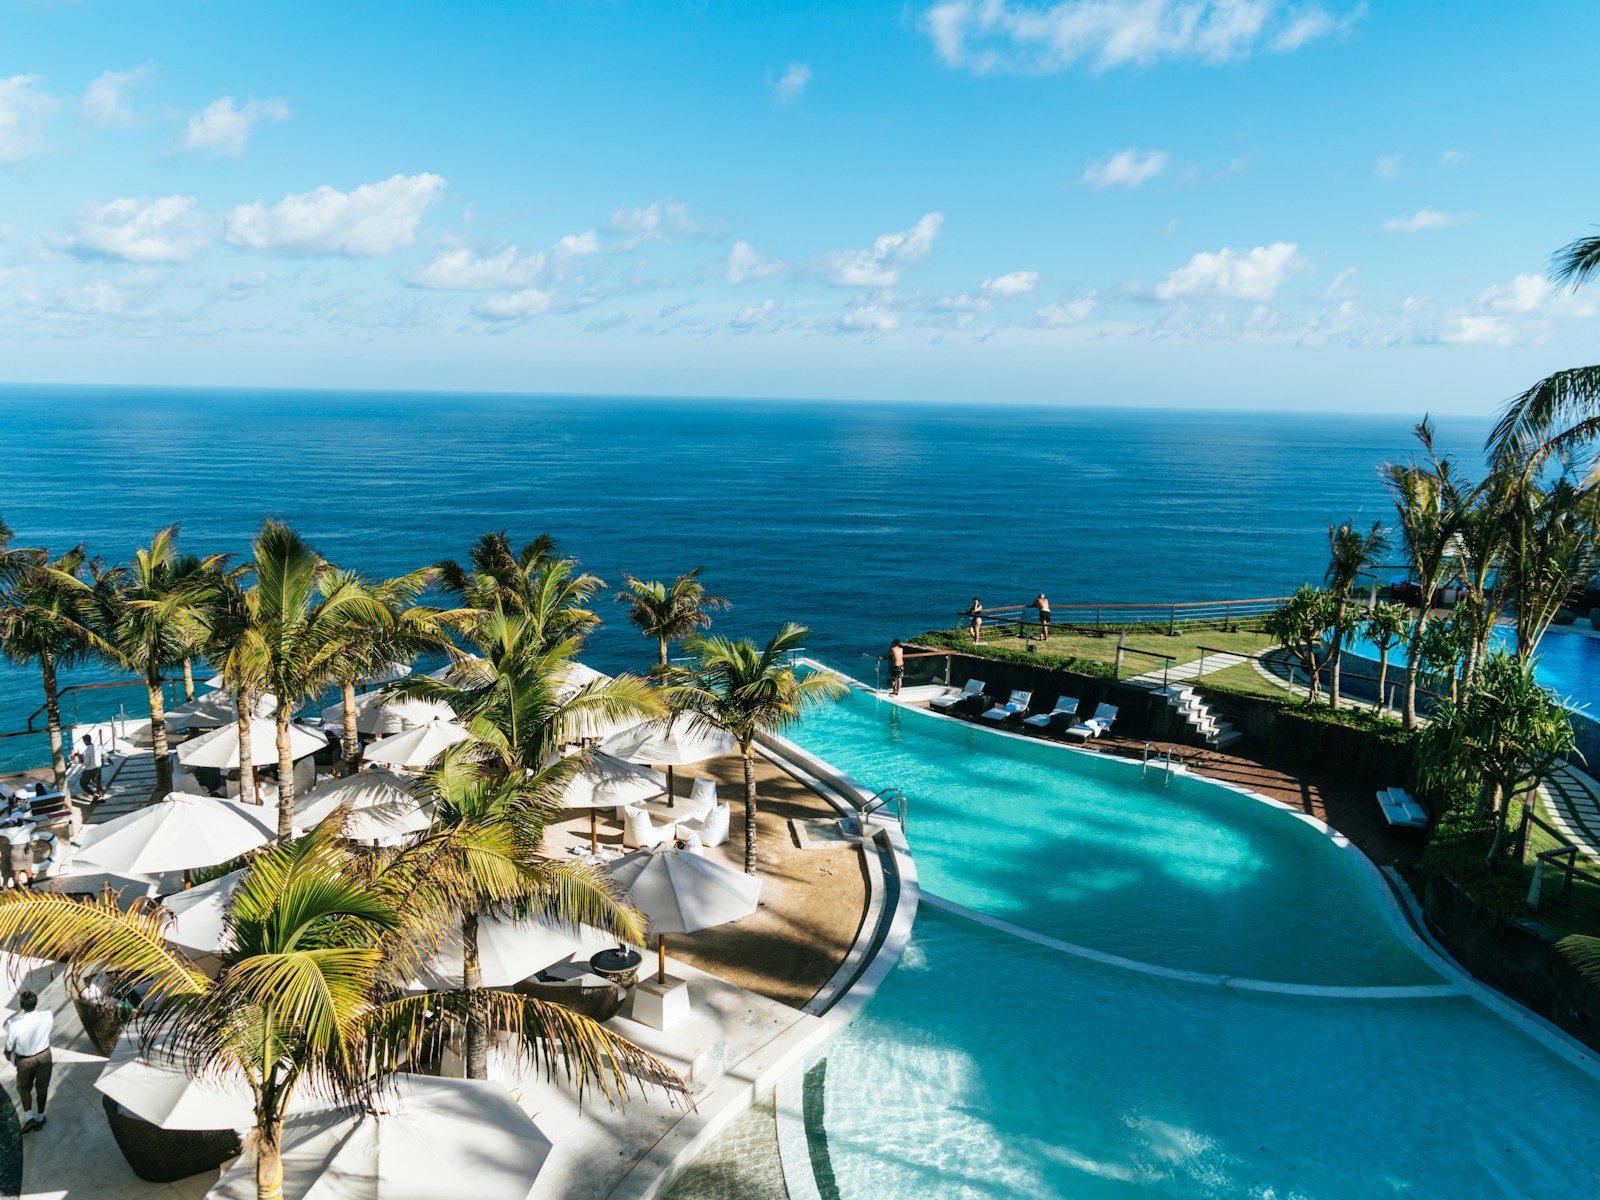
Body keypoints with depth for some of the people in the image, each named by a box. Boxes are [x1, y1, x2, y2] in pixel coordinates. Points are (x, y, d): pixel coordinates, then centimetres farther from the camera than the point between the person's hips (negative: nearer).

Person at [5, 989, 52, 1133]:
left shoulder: (14, 1024, -33)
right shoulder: (47, 1015, -25)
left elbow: (9, 1045, -14)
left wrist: (8, 1055, 10)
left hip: (25, 1060, -2)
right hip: (44, 1055, 2)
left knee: (24, 1087, 26)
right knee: (42, 1086, 23)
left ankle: (29, 1118, 20)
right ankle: (40, 1118, 37)